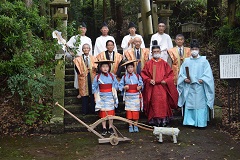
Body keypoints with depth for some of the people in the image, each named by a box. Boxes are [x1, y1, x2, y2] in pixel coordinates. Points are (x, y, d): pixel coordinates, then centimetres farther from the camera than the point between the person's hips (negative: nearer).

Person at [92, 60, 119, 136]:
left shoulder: (112, 76, 2)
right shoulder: (97, 77, 0)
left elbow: (116, 84, 8)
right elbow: (94, 88, 4)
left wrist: (114, 89, -6)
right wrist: (96, 97, 0)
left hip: (110, 97, 1)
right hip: (101, 97, 0)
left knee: (111, 113, 4)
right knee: (103, 112, 3)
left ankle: (110, 127, 17)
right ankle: (104, 128, 13)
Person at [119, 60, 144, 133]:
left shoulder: (137, 76, 2)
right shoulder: (124, 77, 2)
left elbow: (141, 84, 6)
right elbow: (120, 85, 4)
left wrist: (140, 87, -14)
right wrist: (124, 87, -14)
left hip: (136, 96, 0)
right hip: (128, 96, 0)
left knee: (136, 111, 4)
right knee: (129, 111, 1)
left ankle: (136, 126, 15)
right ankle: (130, 126, 13)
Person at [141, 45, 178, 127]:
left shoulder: (164, 63, 10)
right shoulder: (148, 63, 6)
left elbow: (170, 74, 9)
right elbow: (143, 74, 4)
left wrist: (166, 81, -7)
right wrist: (149, 80, -12)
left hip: (162, 87, 1)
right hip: (152, 88, -1)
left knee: (164, 103, -4)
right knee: (154, 103, -3)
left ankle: (164, 120, 4)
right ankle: (154, 120, 4)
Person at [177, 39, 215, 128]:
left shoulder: (204, 61, 3)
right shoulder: (186, 61, 10)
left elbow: (208, 73, -2)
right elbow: (181, 73, 10)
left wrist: (202, 79, -16)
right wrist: (185, 79, -8)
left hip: (200, 87, -2)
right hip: (189, 87, 2)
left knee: (200, 103, -4)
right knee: (189, 103, 2)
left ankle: (201, 122, 3)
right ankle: (190, 121, 11)